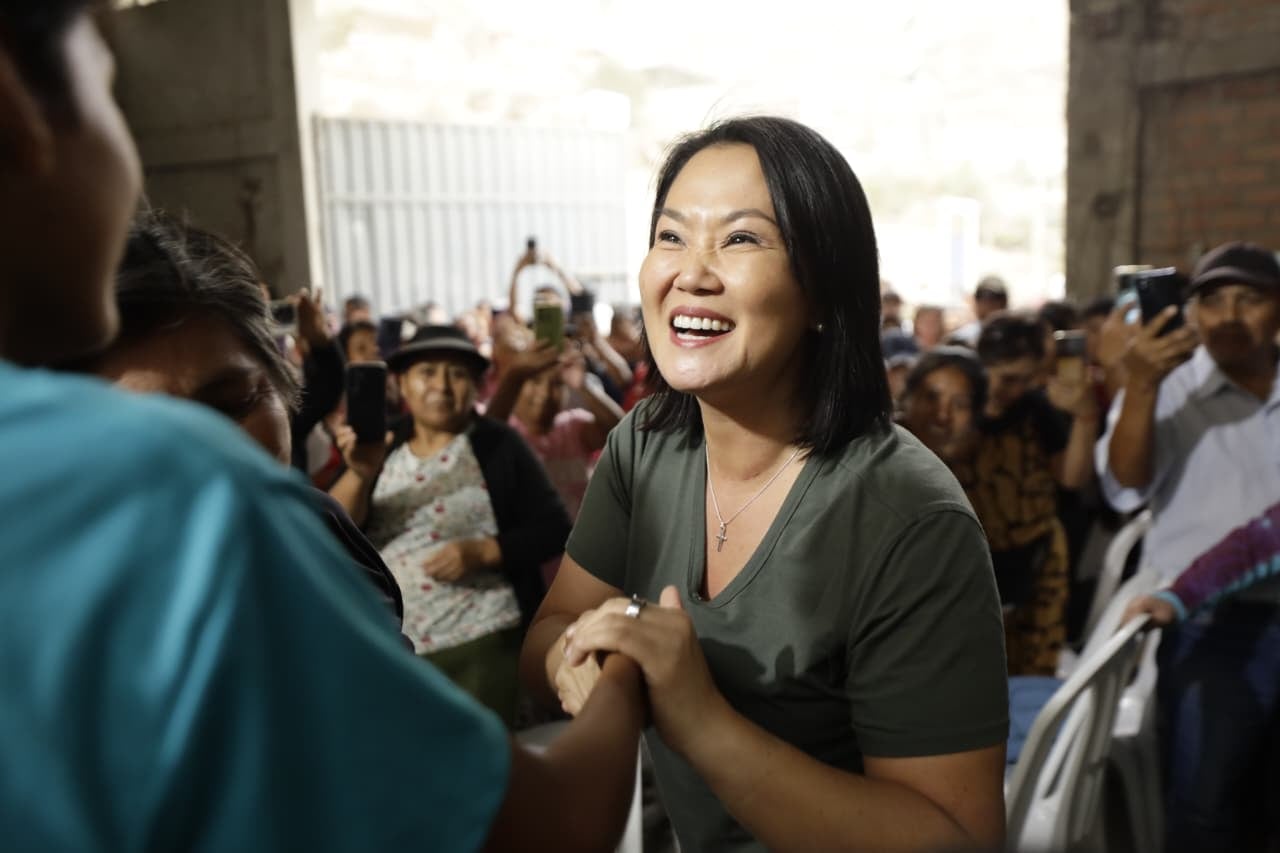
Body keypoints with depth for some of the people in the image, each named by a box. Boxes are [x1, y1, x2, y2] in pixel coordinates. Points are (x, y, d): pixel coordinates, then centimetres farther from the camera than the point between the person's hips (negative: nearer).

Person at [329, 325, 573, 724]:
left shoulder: (498, 445, -1)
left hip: (483, 644, -3)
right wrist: (361, 475, -21)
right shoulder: (383, 447, 7)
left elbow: (552, 530, -3)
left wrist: (482, 552, -17)